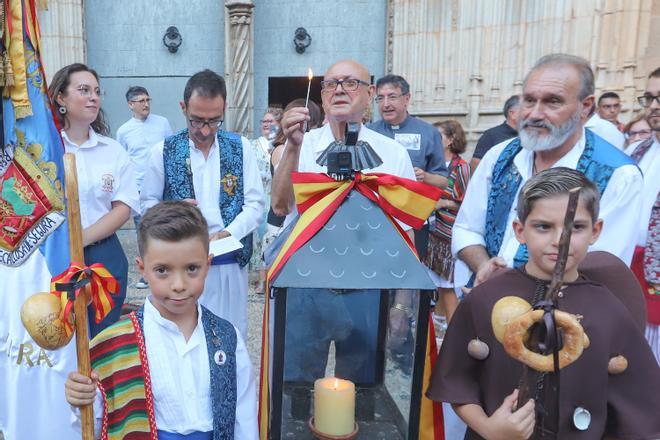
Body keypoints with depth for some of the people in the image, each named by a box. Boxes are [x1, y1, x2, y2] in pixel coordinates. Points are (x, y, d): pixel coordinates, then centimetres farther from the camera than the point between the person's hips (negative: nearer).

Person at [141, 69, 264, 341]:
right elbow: (148, 204, 7)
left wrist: (228, 233, -15)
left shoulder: (241, 147, 3)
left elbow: (255, 204, 1)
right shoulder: (163, 151, 2)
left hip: (230, 262, 1)